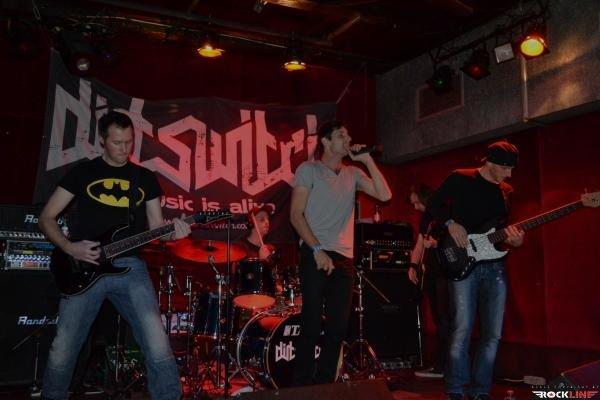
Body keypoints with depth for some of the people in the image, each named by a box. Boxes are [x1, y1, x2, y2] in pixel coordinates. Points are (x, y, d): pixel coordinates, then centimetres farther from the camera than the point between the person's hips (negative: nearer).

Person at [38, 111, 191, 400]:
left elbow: (156, 228, 13)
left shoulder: (146, 178, 14)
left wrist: (172, 233, -10)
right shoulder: (82, 172, 8)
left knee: (158, 347, -12)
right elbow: (46, 218, 8)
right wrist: (69, 247, -9)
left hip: (129, 267, 1)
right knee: (62, 351, 4)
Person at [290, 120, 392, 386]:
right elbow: (296, 215, -6)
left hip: (344, 257, 5)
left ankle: (324, 386, 18)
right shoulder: (308, 169, 1)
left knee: (338, 327, 6)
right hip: (315, 255, -5)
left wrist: (368, 160, 2)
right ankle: (302, 388, 8)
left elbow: (385, 195, 4)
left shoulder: (353, 174, 15)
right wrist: (317, 249, -15)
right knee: (312, 325, -4)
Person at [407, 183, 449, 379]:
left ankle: (440, 367, -8)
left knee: (444, 319, -9)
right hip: (430, 273, 9)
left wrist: (437, 243, -22)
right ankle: (443, 364, 14)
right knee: (438, 319, 9)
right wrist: (413, 266, 10)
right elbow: (420, 242, 19)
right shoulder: (425, 217, 18)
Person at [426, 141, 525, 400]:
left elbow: (506, 227, 16)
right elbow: (433, 204, 3)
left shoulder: (506, 192, 14)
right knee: (462, 330, -10)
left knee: (493, 334, 4)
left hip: (495, 266, 5)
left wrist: (515, 240, -6)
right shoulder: (460, 179, 0)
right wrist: (450, 223, -13)